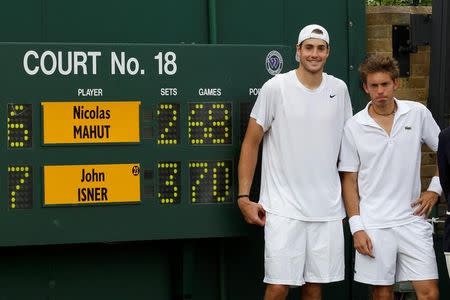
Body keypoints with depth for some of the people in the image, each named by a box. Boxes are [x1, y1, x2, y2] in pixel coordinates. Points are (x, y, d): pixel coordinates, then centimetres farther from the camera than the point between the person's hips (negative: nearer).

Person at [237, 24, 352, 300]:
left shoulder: (339, 89, 7)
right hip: (284, 208, -4)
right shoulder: (275, 88, -4)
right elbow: (251, 143, 0)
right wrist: (244, 197, -6)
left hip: (328, 208, 4)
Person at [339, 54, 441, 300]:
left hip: (412, 220, 1)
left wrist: (435, 189, 3)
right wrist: (356, 227, -4)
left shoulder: (418, 114, 1)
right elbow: (349, 180, 2)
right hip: (373, 224, 0)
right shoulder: (354, 127, -1)